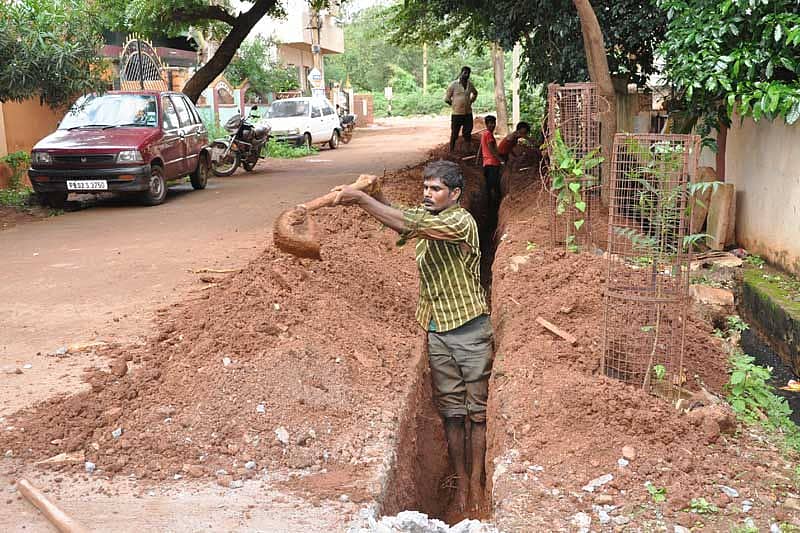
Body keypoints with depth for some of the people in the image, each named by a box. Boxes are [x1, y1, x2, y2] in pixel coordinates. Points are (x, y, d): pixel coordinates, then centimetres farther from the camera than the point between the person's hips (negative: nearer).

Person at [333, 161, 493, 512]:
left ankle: (477, 481, 14)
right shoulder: (425, 213, 8)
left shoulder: (461, 221, -17)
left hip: (470, 329, -6)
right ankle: (460, 480, 19)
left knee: (478, 410, 5)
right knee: (451, 411, 10)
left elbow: (407, 225, -28)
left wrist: (361, 199, -28)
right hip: (437, 331, 6)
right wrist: (370, 192, -11)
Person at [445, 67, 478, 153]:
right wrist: (454, 105, -1)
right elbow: (447, 98, -2)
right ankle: (451, 151, 10)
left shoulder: (470, 84, 7)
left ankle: (469, 151, 18)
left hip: (468, 113, 4)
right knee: (454, 134, 2)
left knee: (468, 133, 10)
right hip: (457, 113, -4)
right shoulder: (454, 84, -6)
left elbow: (475, 93, 28)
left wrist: (471, 101, 14)